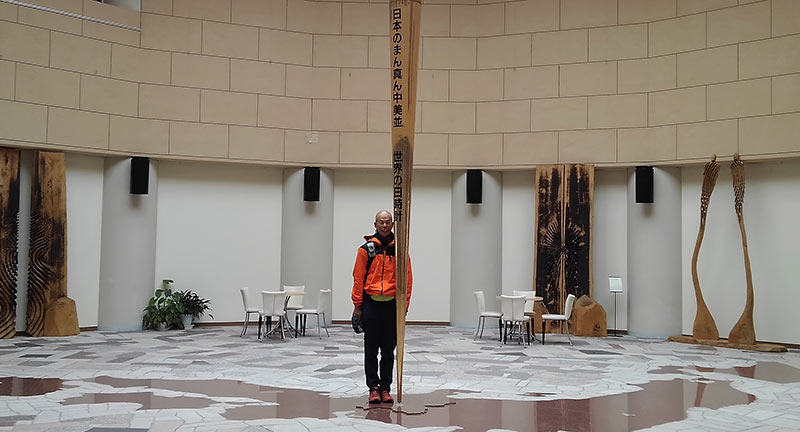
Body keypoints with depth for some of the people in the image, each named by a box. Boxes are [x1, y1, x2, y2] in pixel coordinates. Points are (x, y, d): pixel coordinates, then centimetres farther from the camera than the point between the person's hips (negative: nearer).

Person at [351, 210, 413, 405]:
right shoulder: (366, 249, 1)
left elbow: (407, 279, 5)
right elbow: (358, 277, 1)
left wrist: (404, 305, 0)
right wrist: (357, 305, -2)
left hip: (392, 304, 1)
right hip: (371, 303, -1)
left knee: (389, 348, 7)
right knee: (371, 348, 3)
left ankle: (385, 388, 16)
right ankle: (373, 387, 11)